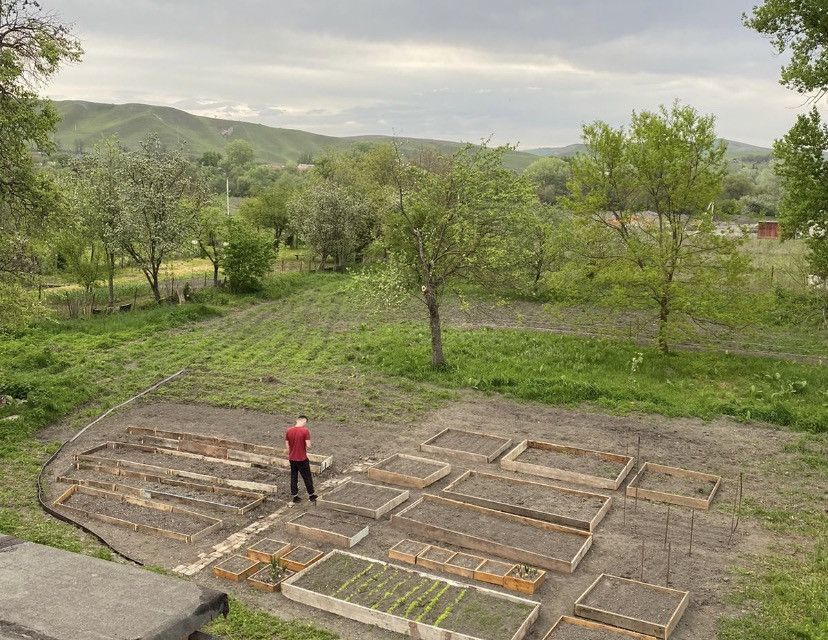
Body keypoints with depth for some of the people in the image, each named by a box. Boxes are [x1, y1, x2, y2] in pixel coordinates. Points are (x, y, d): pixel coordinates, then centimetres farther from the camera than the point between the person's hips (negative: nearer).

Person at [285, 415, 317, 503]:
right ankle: (311, 495, 23)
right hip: (302, 459, -4)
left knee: (293, 477, 15)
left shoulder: (288, 431, -2)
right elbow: (308, 446, -19)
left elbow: (287, 446, 2)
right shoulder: (305, 431, -17)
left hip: (292, 459, 4)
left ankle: (294, 496, 22)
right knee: (307, 477, 11)